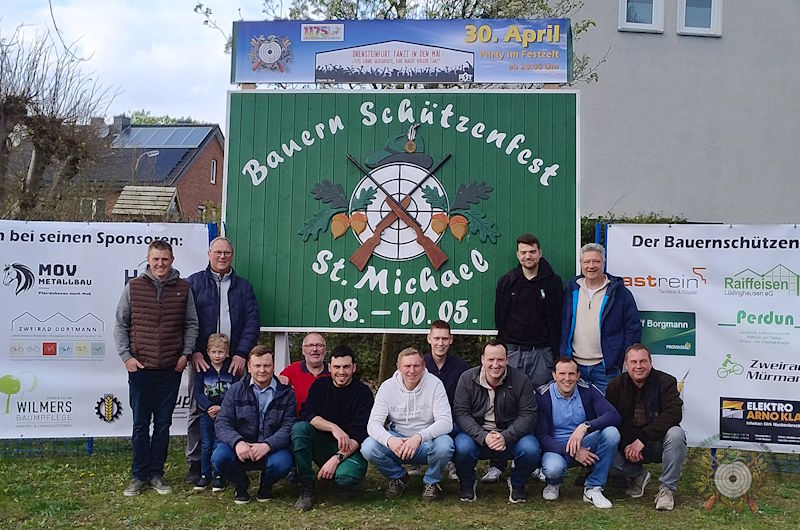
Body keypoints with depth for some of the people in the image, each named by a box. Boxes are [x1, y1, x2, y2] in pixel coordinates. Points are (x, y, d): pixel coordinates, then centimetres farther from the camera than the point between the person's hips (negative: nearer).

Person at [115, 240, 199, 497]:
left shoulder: (183, 288, 3)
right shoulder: (133, 287, 1)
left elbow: (191, 324, 7)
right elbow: (120, 324, 5)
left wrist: (186, 353, -2)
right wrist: (126, 356, -3)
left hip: (171, 369, 1)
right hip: (140, 368, -1)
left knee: (163, 423, 9)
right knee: (140, 424, 7)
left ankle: (156, 473, 21)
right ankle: (139, 475, 18)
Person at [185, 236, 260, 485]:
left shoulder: (243, 286, 12)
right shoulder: (194, 283, 7)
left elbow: (253, 322, 5)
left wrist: (242, 354, -6)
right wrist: (194, 352, -11)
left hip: (234, 361, 1)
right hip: (201, 359, -1)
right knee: (198, 412, 3)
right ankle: (195, 464, 11)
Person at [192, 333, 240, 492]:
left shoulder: (232, 370, -3)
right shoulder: (203, 370, 1)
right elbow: (197, 392, -4)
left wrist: (221, 408, -18)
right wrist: (209, 407, -17)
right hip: (206, 414, 1)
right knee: (206, 446, 7)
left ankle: (218, 476, 14)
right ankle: (205, 475, 19)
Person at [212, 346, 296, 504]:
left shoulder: (286, 393, 0)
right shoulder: (236, 390, 4)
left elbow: (288, 427, -10)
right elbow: (222, 423, -5)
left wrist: (267, 445, -29)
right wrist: (237, 442, -26)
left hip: (272, 449, -1)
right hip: (241, 448, 1)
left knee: (282, 462, -33)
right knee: (219, 456, -29)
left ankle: (266, 485, 6)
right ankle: (241, 486, 5)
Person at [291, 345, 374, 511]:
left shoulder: (363, 392, -7)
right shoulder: (320, 385, 4)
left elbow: (360, 434, -15)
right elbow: (307, 414, -10)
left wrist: (337, 458, -27)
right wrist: (334, 428, -25)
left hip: (350, 450, -3)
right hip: (322, 446, 3)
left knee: (346, 477, -35)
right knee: (299, 428, -25)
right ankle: (307, 488, -17)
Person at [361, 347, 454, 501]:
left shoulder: (434, 384, -11)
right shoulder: (388, 386, -6)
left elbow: (445, 422, -20)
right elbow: (373, 423, -12)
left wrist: (419, 437, -38)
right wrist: (389, 440, -35)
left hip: (426, 443, -2)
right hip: (397, 441, 2)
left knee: (444, 445, -34)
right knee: (368, 448, -25)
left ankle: (432, 481, 1)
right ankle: (398, 477, 6)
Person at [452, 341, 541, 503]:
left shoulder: (521, 380, -6)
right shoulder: (467, 378, -6)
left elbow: (528, 415, -9)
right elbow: (461, 413, -9)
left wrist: (506, 437, -24)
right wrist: (483, 437, -25)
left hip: (511, 434, 1)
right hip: (477, 434, 0)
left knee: (531, 450, -28)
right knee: (462, 447, -31)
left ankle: (517, 484, 6)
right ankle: (467, 484, 4)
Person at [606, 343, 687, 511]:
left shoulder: (666, 382, -7)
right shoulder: (615, 386, 1)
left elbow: (674, 413, -21)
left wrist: (642, 439, -28)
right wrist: (625, 445, -19)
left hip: (657, 443, -1)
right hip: (626, 445, 2)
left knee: (676, 434, -34)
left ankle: (667, 488, -15)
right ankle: (638, 475, 8)